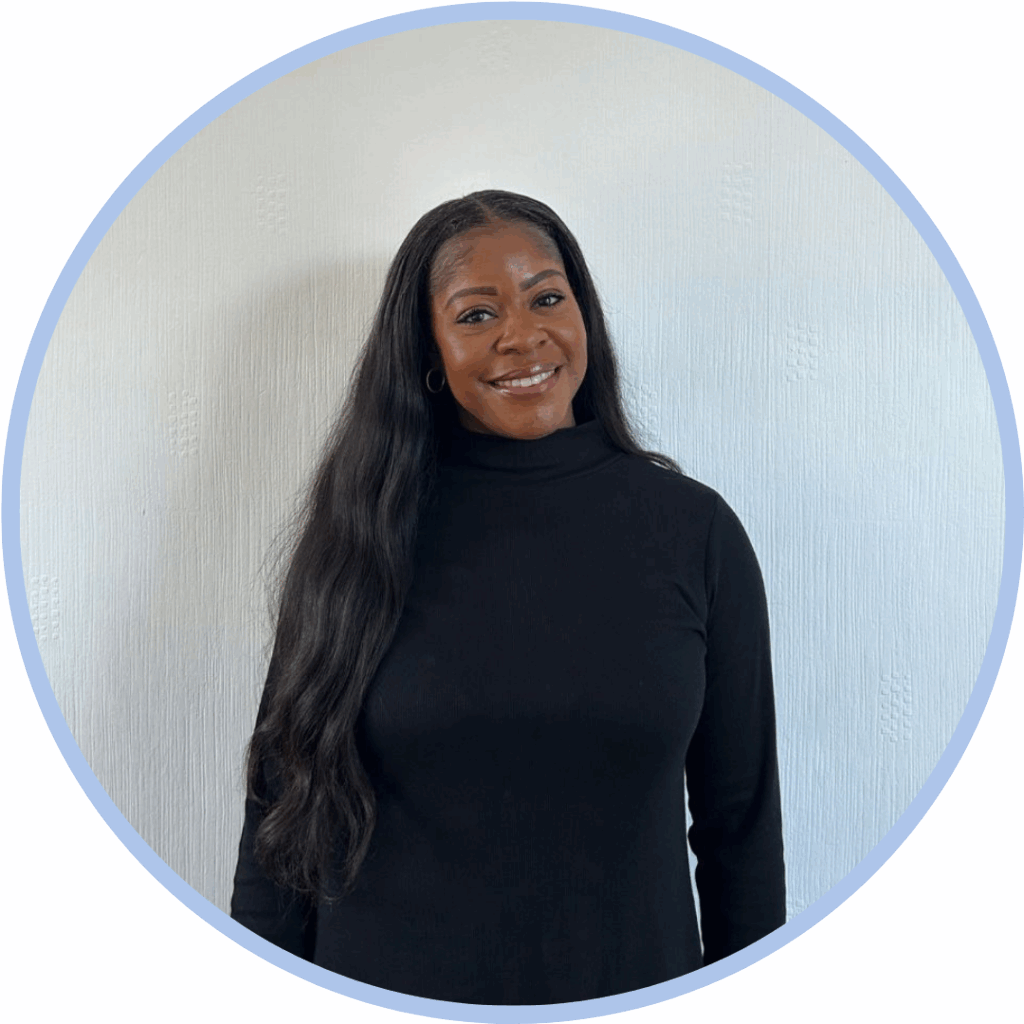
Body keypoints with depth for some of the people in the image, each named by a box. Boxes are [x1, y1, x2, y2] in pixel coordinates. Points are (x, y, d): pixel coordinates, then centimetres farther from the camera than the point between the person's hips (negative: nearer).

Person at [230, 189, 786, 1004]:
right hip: (386, 980, 0)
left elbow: (742, 822, -1)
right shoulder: (365, 532, -7)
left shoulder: (694, 528, -7)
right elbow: (285, 815, -3)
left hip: (630, 983, 1)